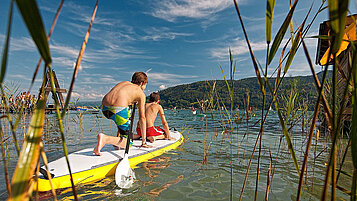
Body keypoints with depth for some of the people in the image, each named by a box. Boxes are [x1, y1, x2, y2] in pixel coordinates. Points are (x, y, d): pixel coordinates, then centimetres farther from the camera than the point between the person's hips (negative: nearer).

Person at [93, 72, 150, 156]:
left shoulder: (124, 82, 31)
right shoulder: (141, 93, 16)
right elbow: (142, 117, 15)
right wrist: (144, 140, 20)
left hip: (104, 108, 7)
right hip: (119, 110, -7)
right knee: (126, 144, 7)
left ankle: (118, 137, 28)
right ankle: (105, 138, -18)